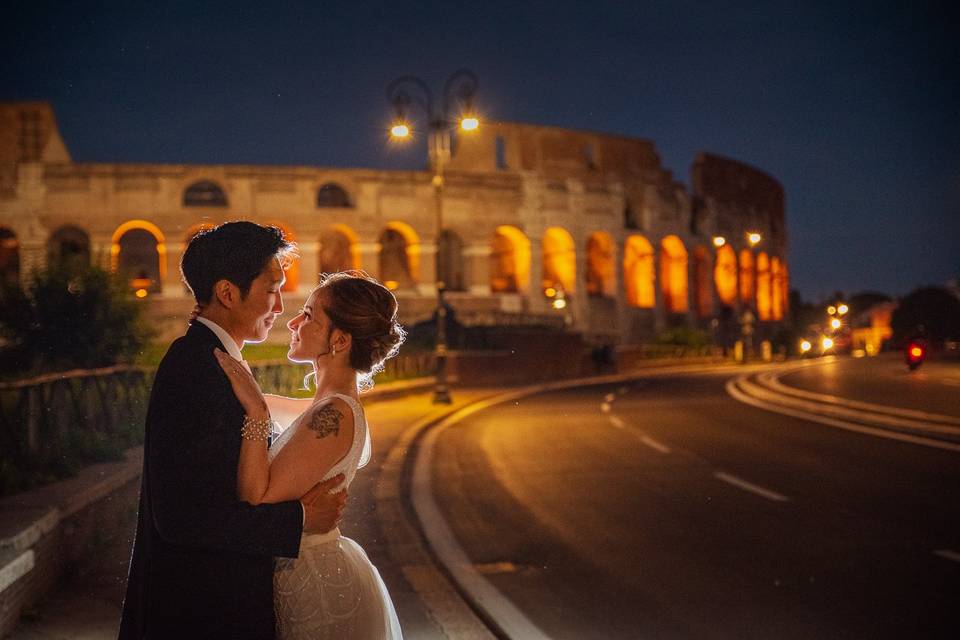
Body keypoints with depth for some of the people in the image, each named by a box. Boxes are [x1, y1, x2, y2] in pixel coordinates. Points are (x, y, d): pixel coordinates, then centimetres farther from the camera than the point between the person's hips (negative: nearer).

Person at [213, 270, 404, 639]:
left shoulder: (334, 415, -24)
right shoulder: (330, 405, 5)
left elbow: (257, 499, -27)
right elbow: (273, 407, 27)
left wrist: (255, 413, -29)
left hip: (318, 591, -9)